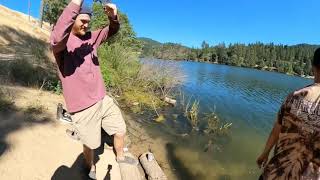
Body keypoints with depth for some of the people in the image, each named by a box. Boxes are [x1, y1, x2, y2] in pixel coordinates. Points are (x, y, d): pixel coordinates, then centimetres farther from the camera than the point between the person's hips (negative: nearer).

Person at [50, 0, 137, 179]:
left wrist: (113, 15, -13)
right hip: (83, 106, -6)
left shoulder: (91, 38, 8)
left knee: (121, 130, 17)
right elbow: (58, 38, -38)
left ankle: (121, 157, 45)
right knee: (91, 144, 14)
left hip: (103, 99, 6)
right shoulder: (61, 42, -13)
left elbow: (113, 30, 11)